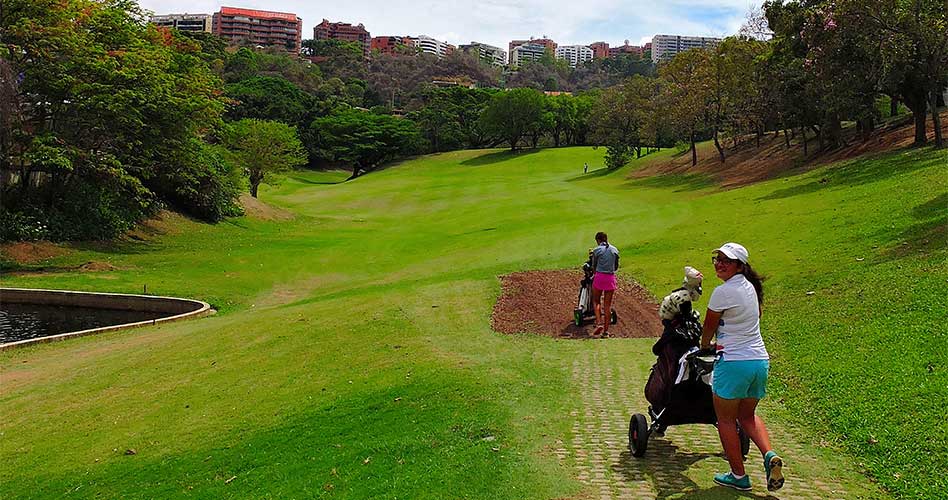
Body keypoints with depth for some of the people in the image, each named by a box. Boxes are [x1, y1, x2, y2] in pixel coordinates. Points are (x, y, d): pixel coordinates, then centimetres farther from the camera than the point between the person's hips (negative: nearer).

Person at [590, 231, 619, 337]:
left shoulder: (597, 250, -4)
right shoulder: (615, 250, 6)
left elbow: (594, 266, 6)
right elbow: (616, 267, 14)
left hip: (599, 277, -3)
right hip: (611, 277, 3)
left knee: (596, 301, 14)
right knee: (608, 305, 7)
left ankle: (599, 323, -4)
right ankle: (606, 330, 8)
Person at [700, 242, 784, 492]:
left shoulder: (723, 292, -15)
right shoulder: (750, 287, 10)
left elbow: (708, 327, -4)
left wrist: (704, 346, 17)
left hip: (734, 363, -8)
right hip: (760, 361, 8)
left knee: (725, 419, 8)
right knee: (748, 415, 23)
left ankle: (738, 476, 12)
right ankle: (770, 455, 1)